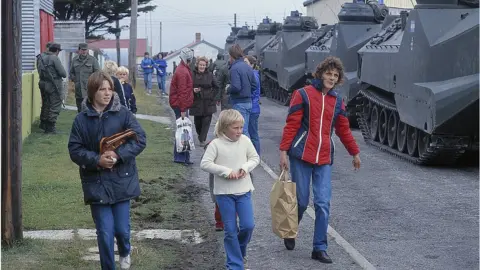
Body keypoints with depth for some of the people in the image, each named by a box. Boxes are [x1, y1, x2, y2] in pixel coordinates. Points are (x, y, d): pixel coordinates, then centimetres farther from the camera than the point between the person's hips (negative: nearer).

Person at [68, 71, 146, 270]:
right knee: (105, 232, 0)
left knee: (122, 228, 6)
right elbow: (75, 150, -2)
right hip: (96, 183, 0)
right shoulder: (81, 119, -2)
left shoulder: (123, 113, -3)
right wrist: (97, 160, -19)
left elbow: (140, 139, -6)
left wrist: (119, 155, -20)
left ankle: (125, 253, 40)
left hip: (121, 181, 0)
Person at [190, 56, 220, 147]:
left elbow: (216, 87, 13)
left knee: (206, 121, -7)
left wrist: (213, 96, 2)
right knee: (197, 121, 7)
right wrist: (193, 90, -16)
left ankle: (202, 139, -2)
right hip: (196, 102, 0)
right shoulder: (192, 75, -2)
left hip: (208, 103, 1)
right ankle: (200, 135, 34)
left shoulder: (209, 75, 4)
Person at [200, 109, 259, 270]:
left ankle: (240, 252, 27)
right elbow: (205, 164, -15)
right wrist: (226, 171, -20)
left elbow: (255, 158, 9)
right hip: (224, 193, -3)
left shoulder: (245, 140, 0)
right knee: (230, 230, 2)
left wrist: (245, 168, -11)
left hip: (244, 190, 3)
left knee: (248, 225, -3)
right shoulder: (216, 144, -10)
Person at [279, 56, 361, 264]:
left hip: (324, 159, 4)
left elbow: (343, 129, 21)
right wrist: (284, 151, -10)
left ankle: (319, 248, 4)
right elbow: (291, 125, -6)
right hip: (301, 156, -4)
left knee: (323, 204, -3)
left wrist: (355, 153, 26)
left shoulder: (337, 102, 10)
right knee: (301, 201, 3)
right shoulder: (303, 95, -4)